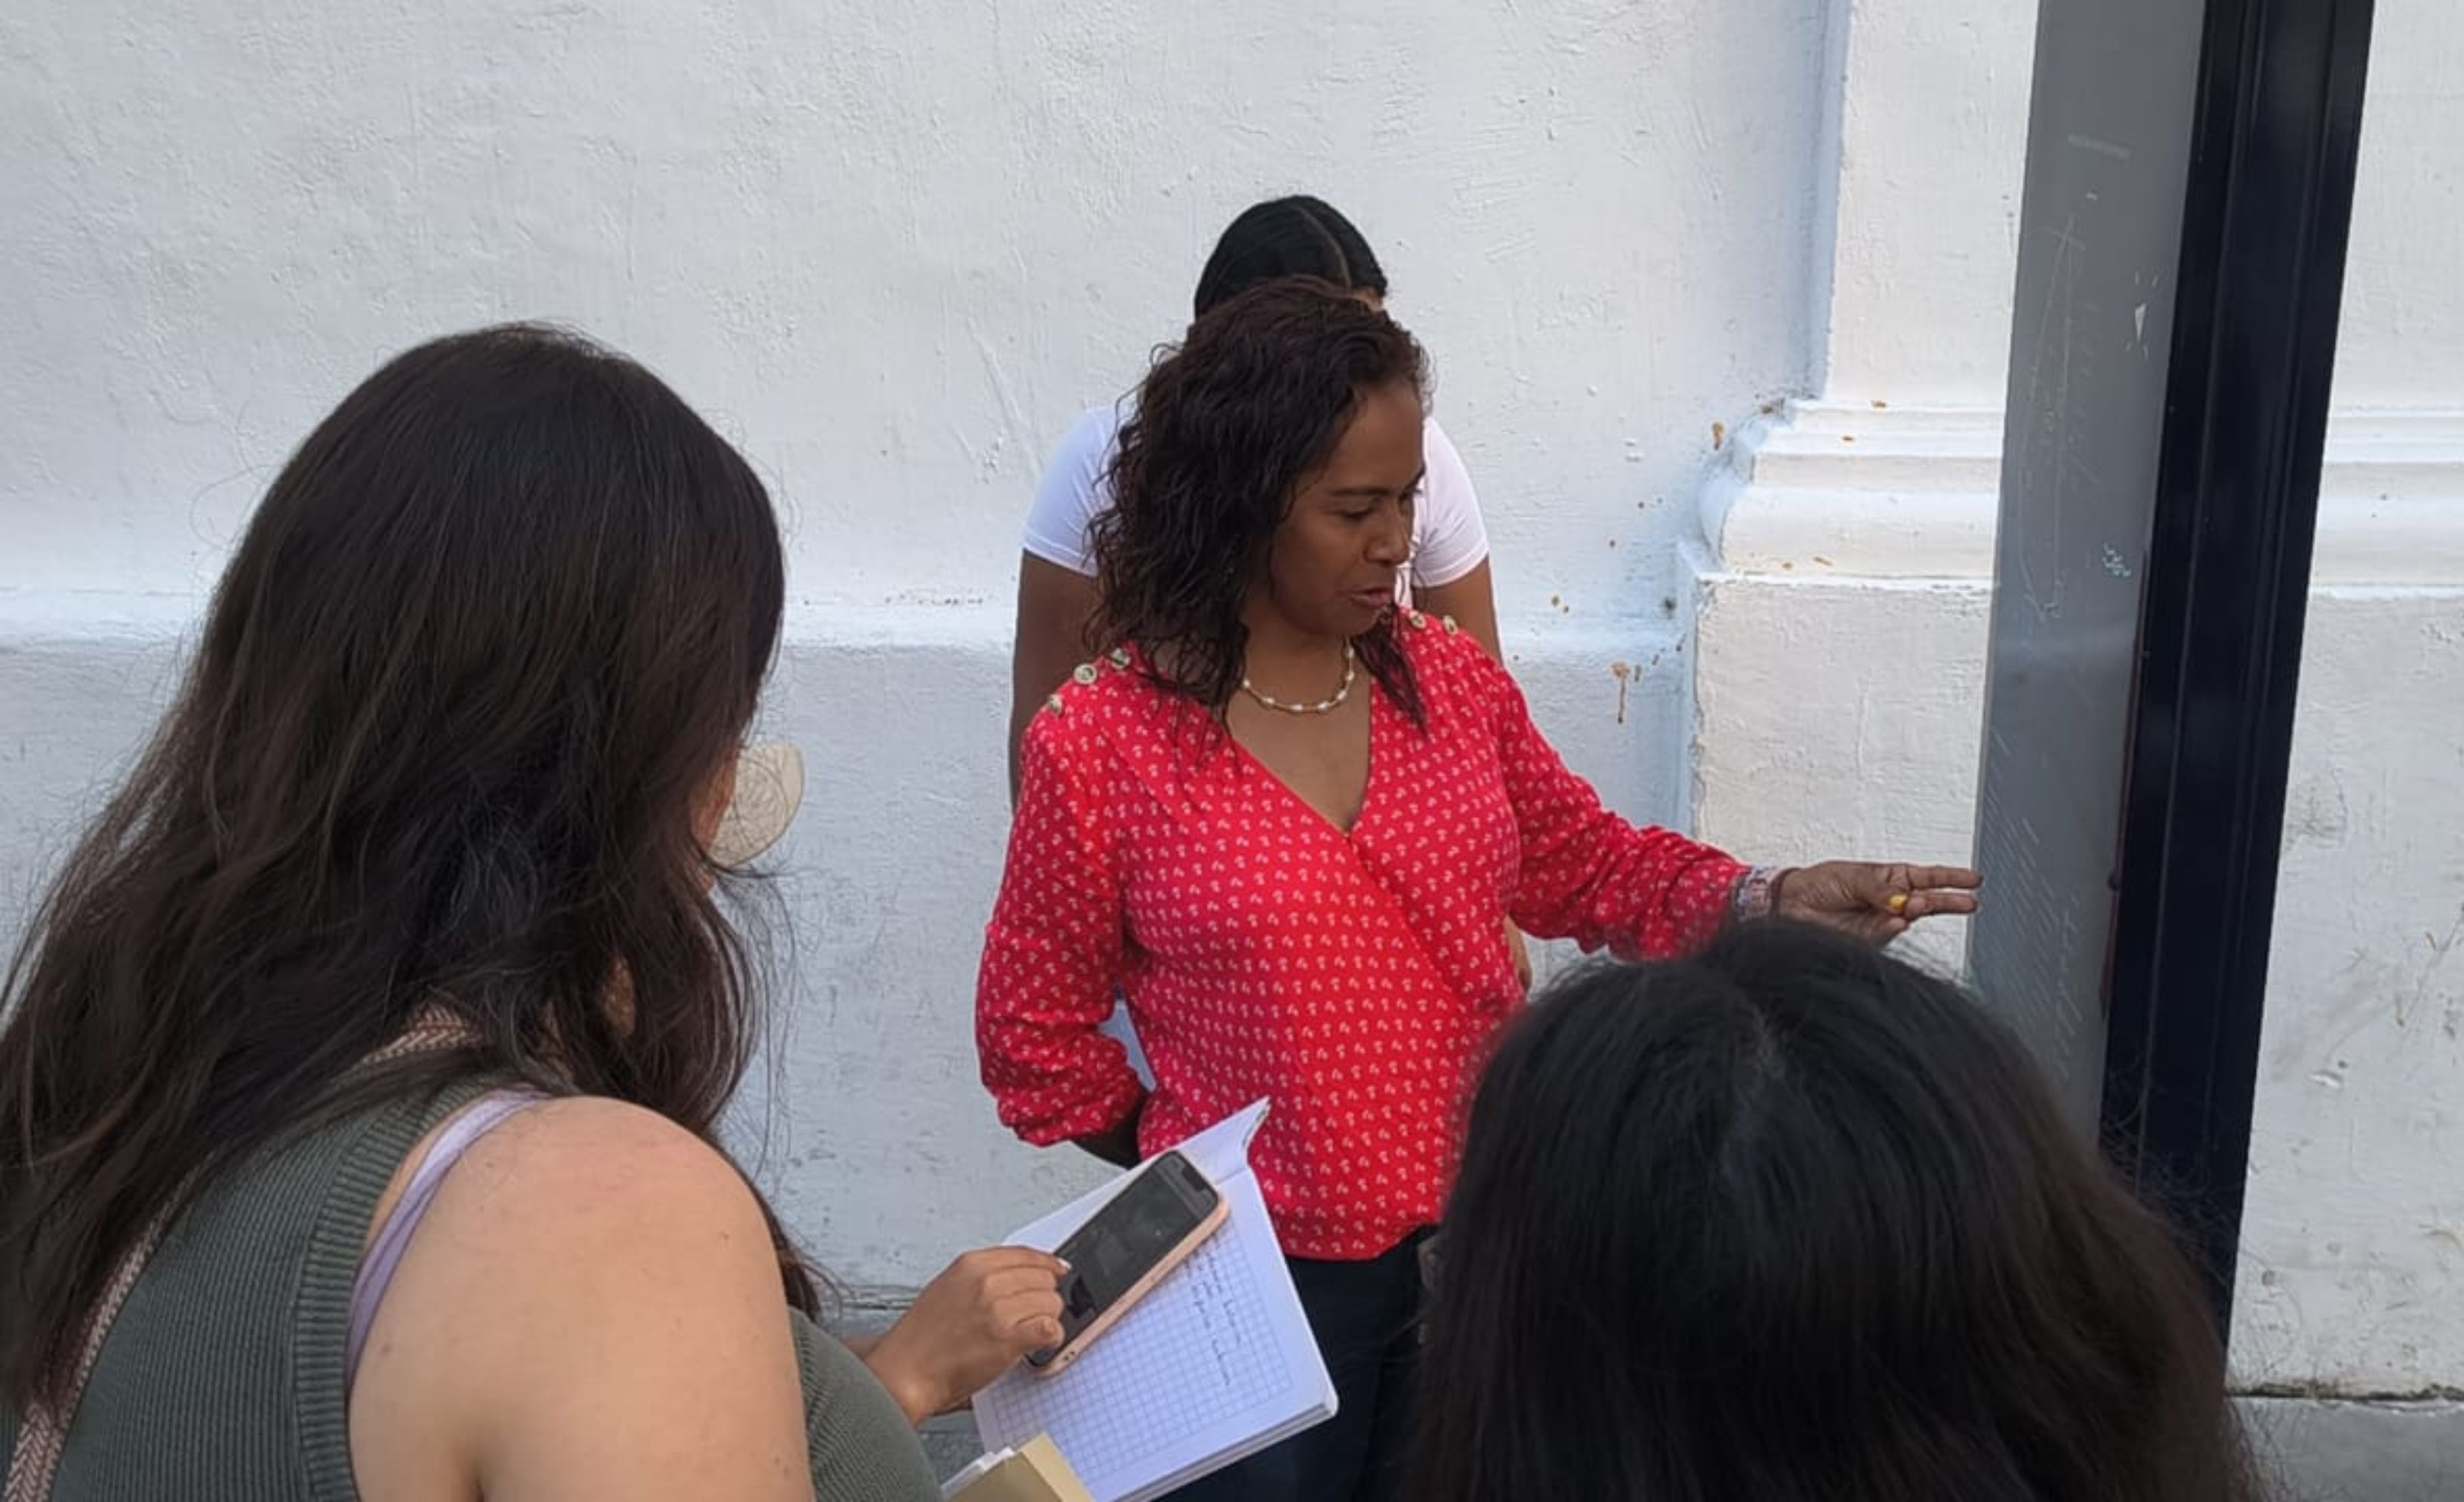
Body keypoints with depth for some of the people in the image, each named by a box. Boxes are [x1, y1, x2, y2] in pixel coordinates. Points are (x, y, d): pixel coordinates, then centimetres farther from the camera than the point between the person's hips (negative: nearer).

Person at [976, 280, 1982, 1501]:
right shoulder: (1100, 747, -14)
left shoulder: (1449, 680, -1)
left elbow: (1583, 864, 11)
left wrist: (1765, 901, -5)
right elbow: (1032, 1031, -3)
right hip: (1258, 1278, -4)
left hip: (1480, 1242, 4)